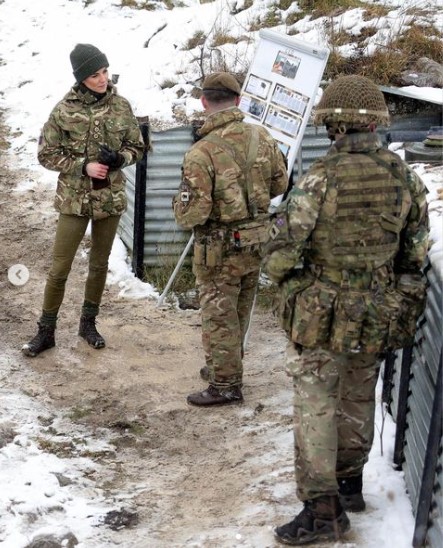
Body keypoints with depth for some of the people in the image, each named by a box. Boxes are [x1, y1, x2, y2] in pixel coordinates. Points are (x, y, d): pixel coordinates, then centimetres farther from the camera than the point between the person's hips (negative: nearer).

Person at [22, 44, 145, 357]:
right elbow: (46, 154, -4)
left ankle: (88, 323, 30)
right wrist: (83, 166, -16)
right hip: (74, 199, -3)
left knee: (100, 264, 14)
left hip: (110, 198, 3)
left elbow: (137, 148, 8)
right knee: (59, 268, -2)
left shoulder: (121, 106, -1)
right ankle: (46, 331, 11)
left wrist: (118, 158, -14)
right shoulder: (65, 110, -9)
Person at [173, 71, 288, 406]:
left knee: (219, 316, 8)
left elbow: (190, 215, -23)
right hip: (257, 242, 6)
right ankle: (225, 367, 38)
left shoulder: (201, 153, -25)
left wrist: (181, 203, -2)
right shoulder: (262, 138, -6)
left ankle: (226, 385, 17)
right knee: (239, 313, 21)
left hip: (220, 249, -6)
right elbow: (280, 184, 8)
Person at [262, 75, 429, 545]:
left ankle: (322, 508, 3)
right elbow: (417, 251, 6)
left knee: (315, 405, 3)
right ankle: (351, 483, 36)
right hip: (379, 314, 5)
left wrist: (284, 278, 3)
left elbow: (281, 248, -17)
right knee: (358, 399, 21)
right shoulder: (405, 178, -3)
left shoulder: (322, 178, -18)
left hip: (321, 313, -5)